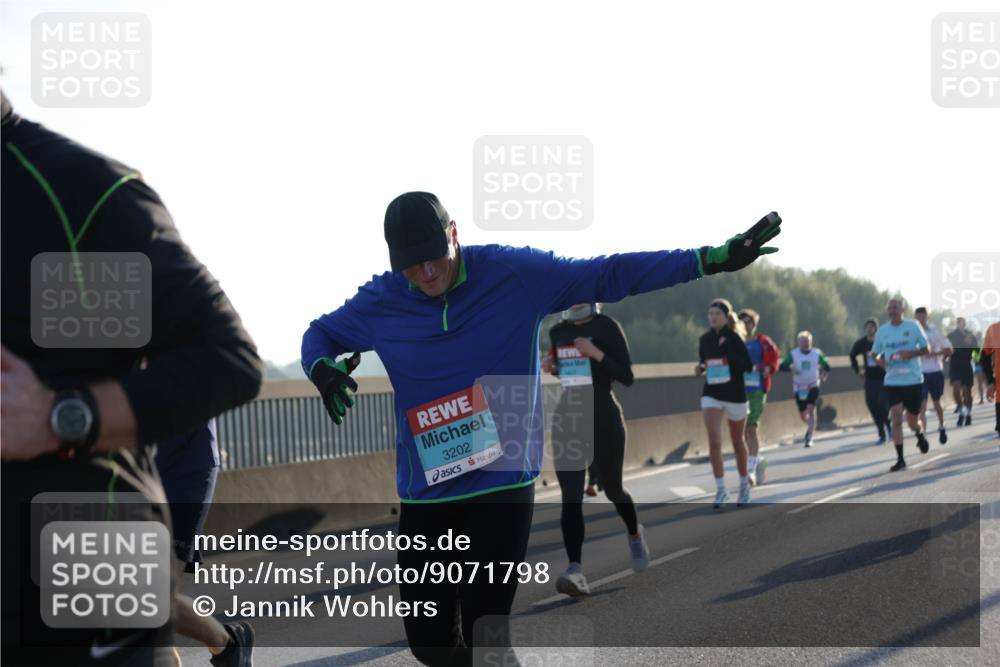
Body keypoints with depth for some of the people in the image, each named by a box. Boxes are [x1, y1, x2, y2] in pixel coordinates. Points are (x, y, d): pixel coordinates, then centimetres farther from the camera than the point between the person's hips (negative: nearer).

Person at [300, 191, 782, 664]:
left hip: (503, 488, -2)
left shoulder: (516, 274, -6)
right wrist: (322, 368, -9)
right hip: (424, 496, 3)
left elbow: (608, 275, 0)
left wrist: (712, 260, -4)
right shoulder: (380, 302, -1)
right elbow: (320, 334, 16)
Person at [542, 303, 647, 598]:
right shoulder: (557, 332, 9)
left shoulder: (607, 327, -8)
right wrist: (551, 368, 1)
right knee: (570, 497, -9)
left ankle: (635, 534, 43)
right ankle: (575, 569, -16)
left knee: (612, 489, 11)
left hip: (604, 420, -4)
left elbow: (627, 377, -10)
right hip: (567, 419, 4)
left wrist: (596, 353, -23)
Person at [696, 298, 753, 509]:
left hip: (735, 395, -2)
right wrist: (701, 368, -6)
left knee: (737, 442, 13)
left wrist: (727, 349, -24)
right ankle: (721, 490, -10)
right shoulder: (704, 339, 3)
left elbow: (748, 366, -14)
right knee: (714, 442, -14)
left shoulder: (734, 338, -9)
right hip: (711, 395, 2)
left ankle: (744, 485, 32)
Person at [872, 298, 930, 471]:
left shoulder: (913, 326, -3)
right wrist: (879, 360, -8)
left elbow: (925, 348, 2)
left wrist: (911, 353, -17)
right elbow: (875, 353, 14)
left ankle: (920, 436, 44)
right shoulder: (882, 330, 5)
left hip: (913, 380, -1)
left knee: (912, 421, 8)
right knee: (896, 418, -10)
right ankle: (900, 459, -5)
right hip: (892, 381, 1)